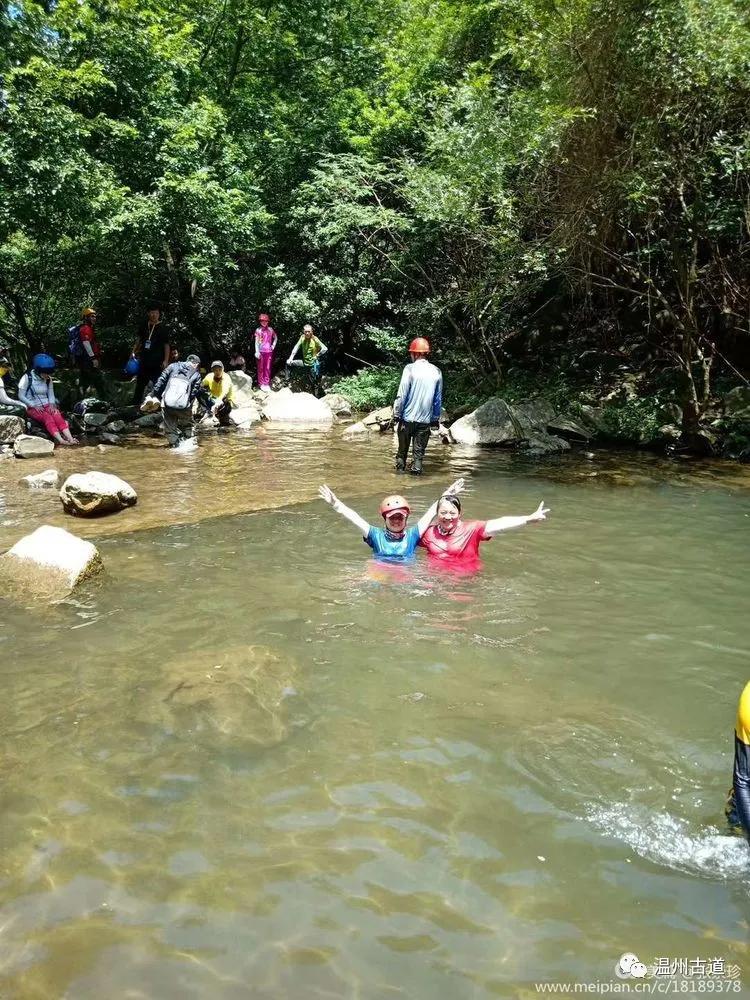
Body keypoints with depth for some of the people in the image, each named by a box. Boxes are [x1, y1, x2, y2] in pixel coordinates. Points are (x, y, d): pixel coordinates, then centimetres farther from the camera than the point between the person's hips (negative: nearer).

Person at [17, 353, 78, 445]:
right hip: (32, 408, -4)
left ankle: (70, 438, -46)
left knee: (57, 415, -28)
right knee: (47, 417, -33)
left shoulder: (48, 379, 8)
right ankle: (61, 440, -51)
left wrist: (51, 404, -10)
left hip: (46, 405, 4)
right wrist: (34, 405, -17)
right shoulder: (27, 378, -6)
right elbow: (21, 395, -7)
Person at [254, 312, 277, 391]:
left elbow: (275, 338, 19)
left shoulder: (270, 329, 5)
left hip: (269, 351, 2)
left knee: (268, 368, 5)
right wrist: (257, 352, -13)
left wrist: (273, 345, 6)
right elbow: (256, 341, -5)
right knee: (261, 368, 3)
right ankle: (261, 384, 9)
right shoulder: (258, 330, -3)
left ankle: (267, 384, 12)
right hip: (261, 351, -2)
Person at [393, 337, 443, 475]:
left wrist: (396, 414, -2)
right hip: (425, 420, 2)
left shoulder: (410, 369, -9)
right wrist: (436, 418, 16)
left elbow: (402, 395, -10)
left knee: (402, 450, 13)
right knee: (419, 452, 6)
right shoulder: (437, 372, 3)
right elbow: (438, 399, 8)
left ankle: (400, 470, 22)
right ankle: (416, 472, 3)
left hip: (407, 417, -2)